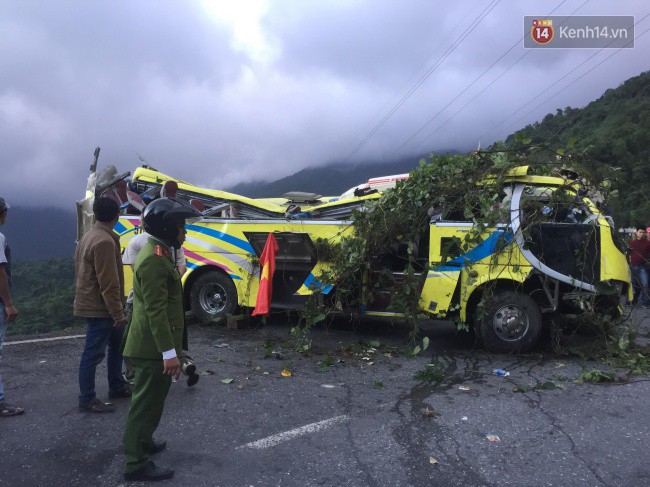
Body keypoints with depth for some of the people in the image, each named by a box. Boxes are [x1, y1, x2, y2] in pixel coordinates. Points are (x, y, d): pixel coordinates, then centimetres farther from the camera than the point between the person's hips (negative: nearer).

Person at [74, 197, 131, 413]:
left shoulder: (89, 236, 11)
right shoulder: (105, 241, -21)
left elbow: (80, 272, 18)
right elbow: (109, 283, -24)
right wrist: (118, 313, -20)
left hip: (91, 304, 10)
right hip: (100, 308, -10)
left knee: (117, 344, 19)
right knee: (93, 354, 0)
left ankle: (117, 387, 31)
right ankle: (87, 400, 11)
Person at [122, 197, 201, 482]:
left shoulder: (158, 254, 12)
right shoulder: (153, 260, -22)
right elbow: (155, 311, -25)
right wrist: (170, 352, -24)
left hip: (152, 346, 11)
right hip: (154, 349, -10)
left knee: (151, 399, 24)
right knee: (146, 402, 1)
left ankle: (143, 442, 41)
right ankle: (136, 464, 13)